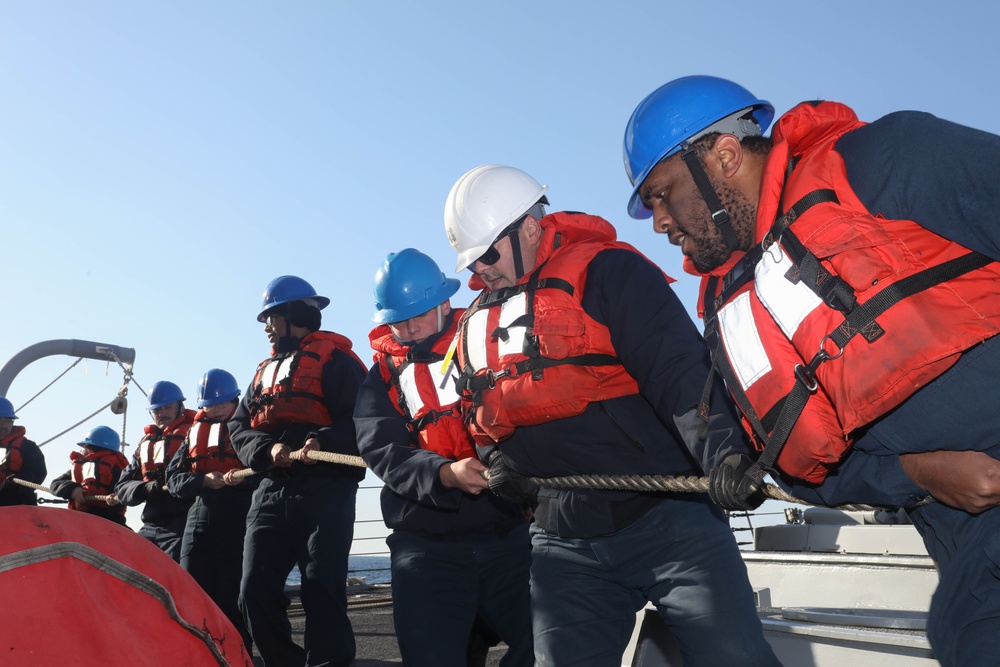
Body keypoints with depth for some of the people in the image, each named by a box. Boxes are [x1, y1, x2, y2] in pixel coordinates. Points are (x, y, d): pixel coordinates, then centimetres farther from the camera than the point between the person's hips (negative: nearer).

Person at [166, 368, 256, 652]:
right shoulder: (195, 432, 18)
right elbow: (174, 478, 11)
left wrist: (242, 478, -22)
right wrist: (203, 480, -9)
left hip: (238, 519, -4)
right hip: (199, 517, 4)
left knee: (231, 594, -1)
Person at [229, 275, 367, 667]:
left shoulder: (335, 358, -1)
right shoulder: (266, 370, 23)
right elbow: (239, 427, 13)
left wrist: (323, 442, -27)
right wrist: (267, 448, -7)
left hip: (325, 492, -7)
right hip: (271, 491, 7)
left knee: (322, 590, -7)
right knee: (255, 591, 4)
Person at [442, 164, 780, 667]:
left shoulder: (606, 272, -7)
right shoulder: (475, 325, 16)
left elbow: (680, 369, -18)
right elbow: (481, 417, 26)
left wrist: (722, 450, -34)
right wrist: (498, 460, 5)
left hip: (665, 516, -5)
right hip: (562, 541, 6)